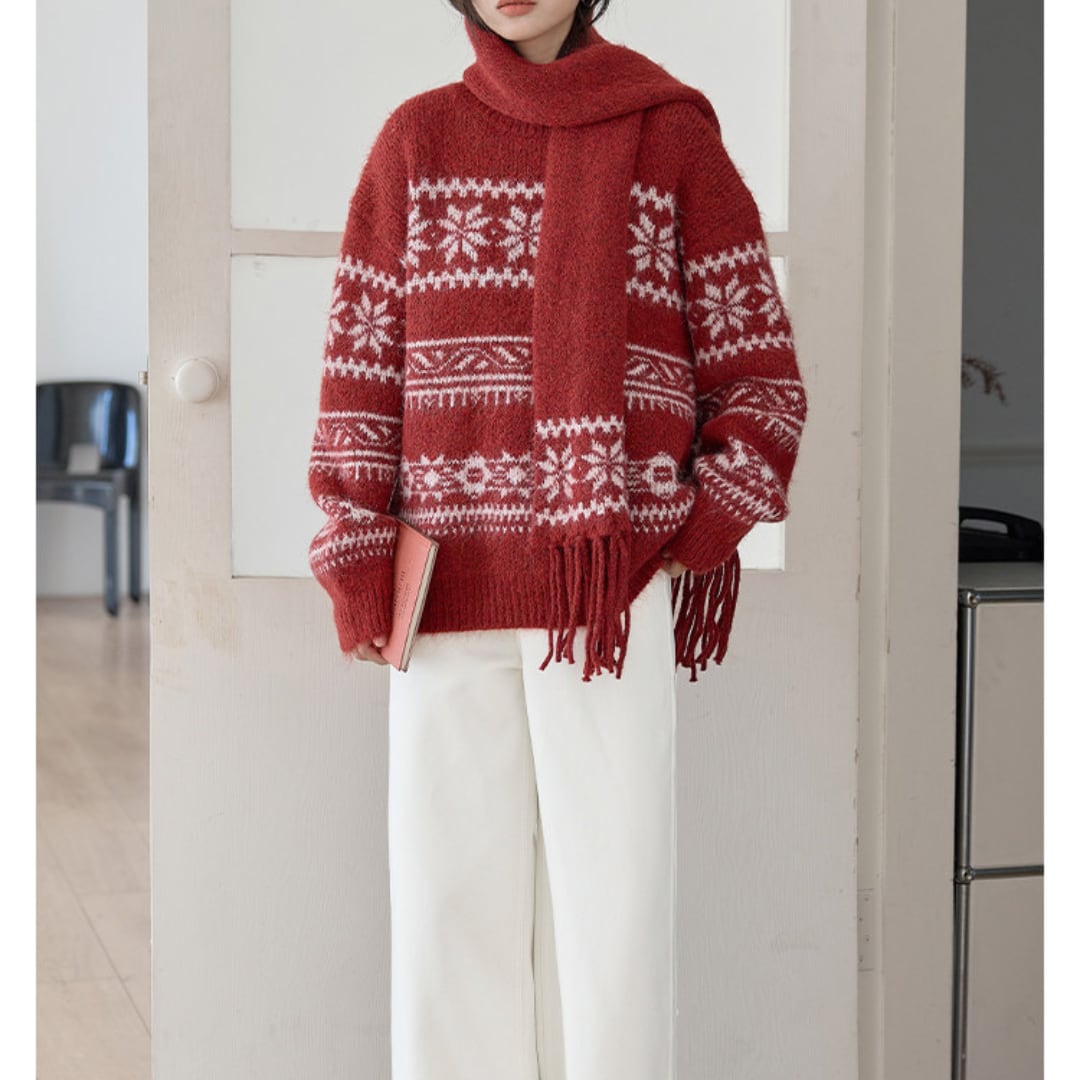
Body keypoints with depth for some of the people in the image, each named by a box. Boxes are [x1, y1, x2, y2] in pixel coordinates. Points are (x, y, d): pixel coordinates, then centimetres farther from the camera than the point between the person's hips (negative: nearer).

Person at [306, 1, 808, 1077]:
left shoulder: (672, 132, 7)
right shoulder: (416, 138, 11)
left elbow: (758, 369, 7)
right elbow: (360, 362, 9)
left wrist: (709, 526, -4)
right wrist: (358, 563, 2)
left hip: (615, 585, -2)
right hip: (450, 580, 2)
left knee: (615, 895, -1)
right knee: (448, 893, 4)